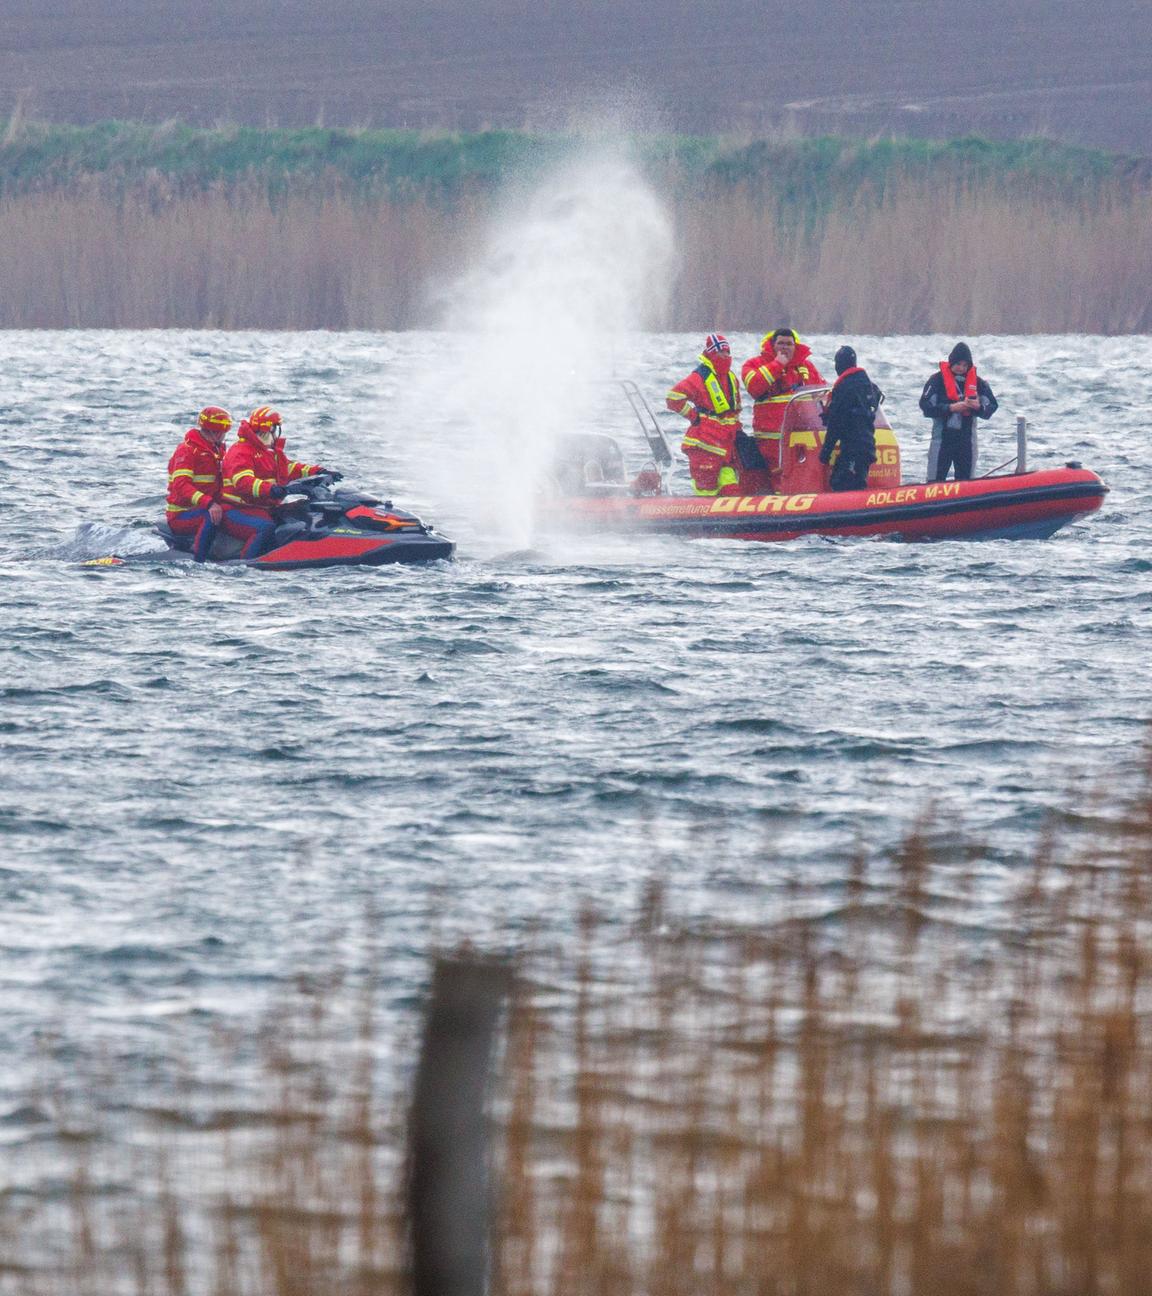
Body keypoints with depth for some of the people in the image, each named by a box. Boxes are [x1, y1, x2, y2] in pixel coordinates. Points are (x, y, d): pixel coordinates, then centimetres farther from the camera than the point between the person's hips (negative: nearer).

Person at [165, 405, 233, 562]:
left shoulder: (217, 450, 17)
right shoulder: (187, 450, -12)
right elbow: (181, 485, -25)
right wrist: (209, 503, -39)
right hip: (181, 515, -9)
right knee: (213, 517, -35)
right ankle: (198, 561, -34)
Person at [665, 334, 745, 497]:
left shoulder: (731, 377, 14)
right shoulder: (700, 378, -11)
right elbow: (673, 398, -17)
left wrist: (736, 426, 18)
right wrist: (693, 416, -12)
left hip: (727, 441, 7)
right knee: (706, 485, -6)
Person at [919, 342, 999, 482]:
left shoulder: (978, 383, 4)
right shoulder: (937, 380, -5)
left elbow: (992, 407, 4)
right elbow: (925, 406, -12)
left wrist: (978, 407, -19)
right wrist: (951, 408, -22)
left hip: (966, 439, 3)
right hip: (942, 437, -3)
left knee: (965, 481, 9)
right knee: (936, 481, -4)